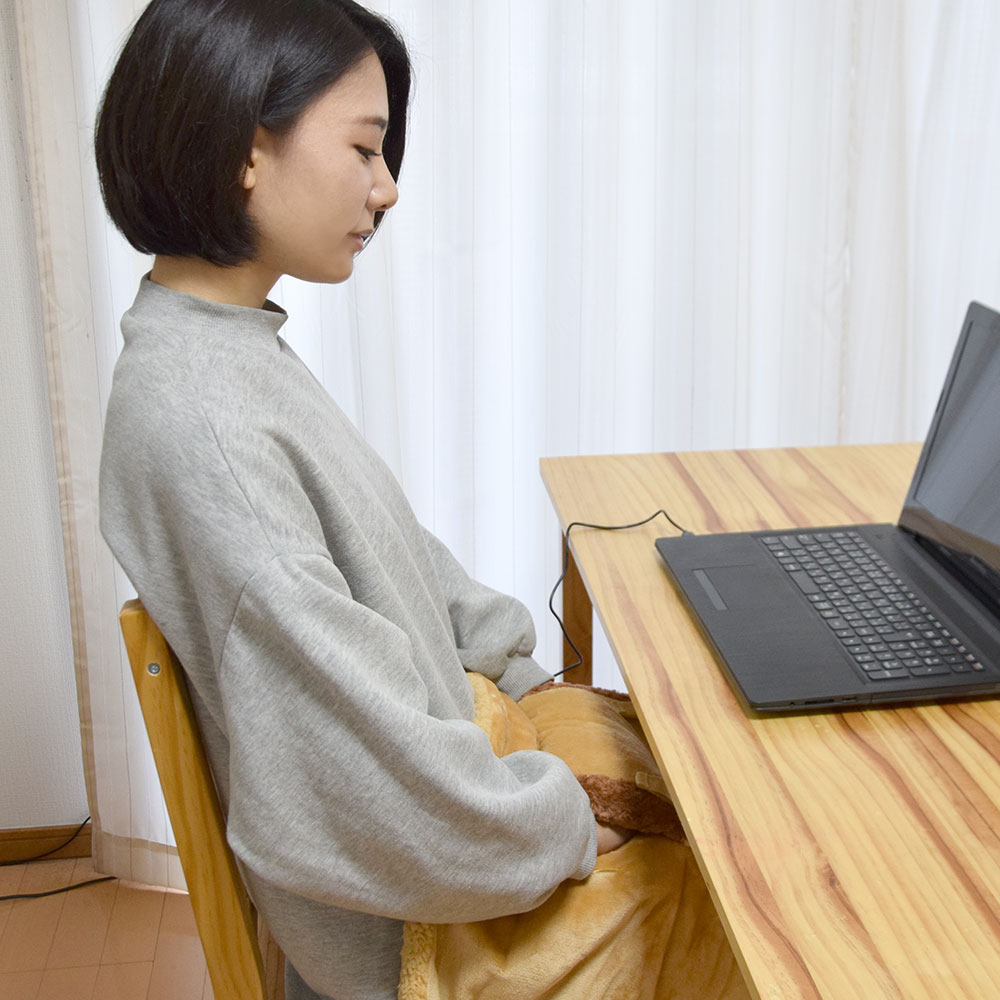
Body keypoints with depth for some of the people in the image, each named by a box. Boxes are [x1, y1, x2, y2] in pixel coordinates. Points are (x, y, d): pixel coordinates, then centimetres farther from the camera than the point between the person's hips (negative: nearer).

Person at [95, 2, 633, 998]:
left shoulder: (237, 349, 2)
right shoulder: (198, 423, -32)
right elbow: (351, 743, -31)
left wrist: (522, 676, 10)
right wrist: (558, 827, -18)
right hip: (396, 909, -9)